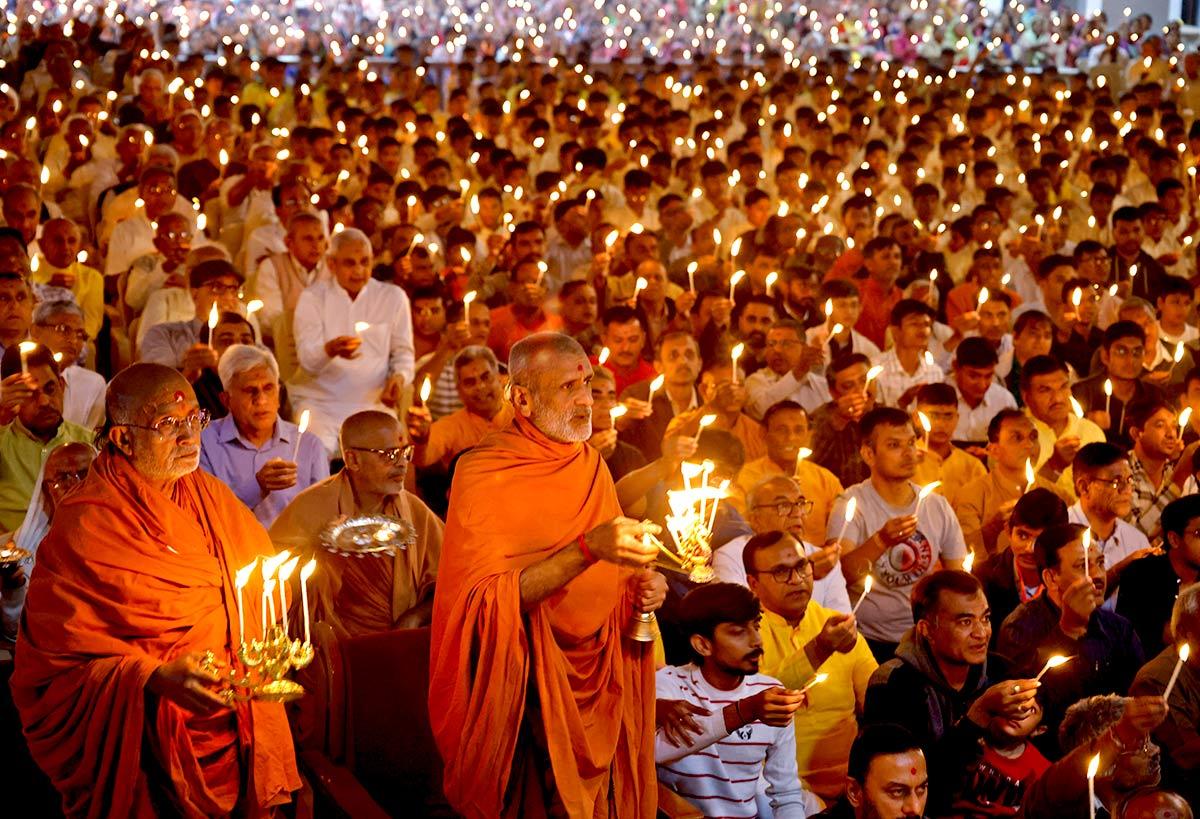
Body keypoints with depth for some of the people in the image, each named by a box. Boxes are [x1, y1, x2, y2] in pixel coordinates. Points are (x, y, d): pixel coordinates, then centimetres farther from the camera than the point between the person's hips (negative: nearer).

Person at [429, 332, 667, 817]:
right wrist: (587, 550, -33)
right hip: (527, 690, -6)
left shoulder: (591, 465, 7)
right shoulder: (483, 473, -14)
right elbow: (485, 601, -24)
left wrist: (641, 586, -2)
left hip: (599, 681, 6)